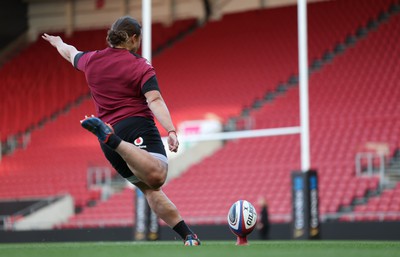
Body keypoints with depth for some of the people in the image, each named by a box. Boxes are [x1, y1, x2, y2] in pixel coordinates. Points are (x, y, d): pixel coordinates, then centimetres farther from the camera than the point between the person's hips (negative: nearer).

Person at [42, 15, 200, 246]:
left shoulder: (91, 60, 17)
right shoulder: (141, 67, 3)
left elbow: (71, 54, 41)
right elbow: (155, 101, -14)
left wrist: (58, 43, 63)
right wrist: (171, 130, -23)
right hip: (138, 127, -6)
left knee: (150, 189, 6)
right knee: (157, 176, -33)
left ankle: (188, 235, -7)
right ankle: (110, 137, -47)